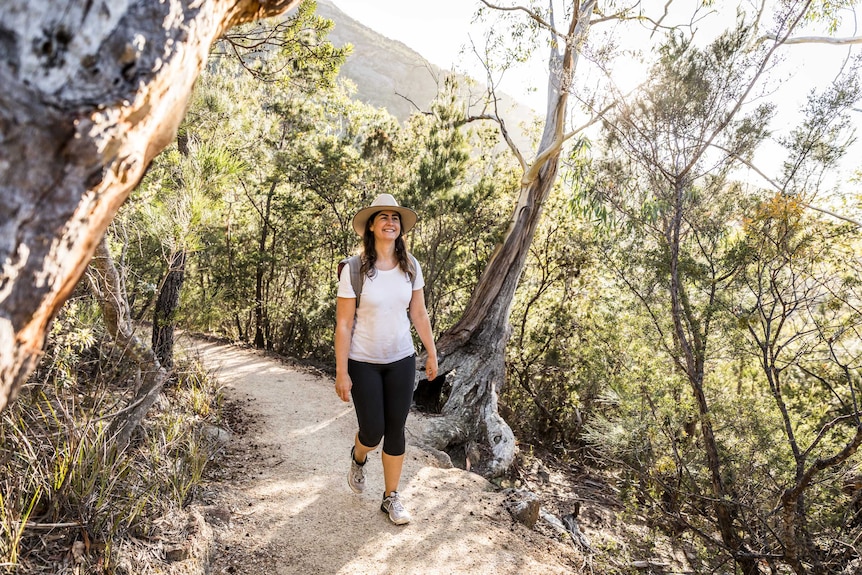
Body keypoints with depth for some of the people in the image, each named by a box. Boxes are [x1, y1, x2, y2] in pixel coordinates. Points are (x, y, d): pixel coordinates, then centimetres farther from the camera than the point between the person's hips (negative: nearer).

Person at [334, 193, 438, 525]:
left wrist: (432, 354, 8)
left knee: (395, 431, 9)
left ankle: (391, 498, 28)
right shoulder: (354, 270, -15)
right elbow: (343, 325, -13)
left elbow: (419, 314, 6)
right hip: (363, 363, -3)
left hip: (401, 361, 3)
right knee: (373, 432, 4)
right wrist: (341, 373, -13)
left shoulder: (411, 267, -3)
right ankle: (358, 459, 42)